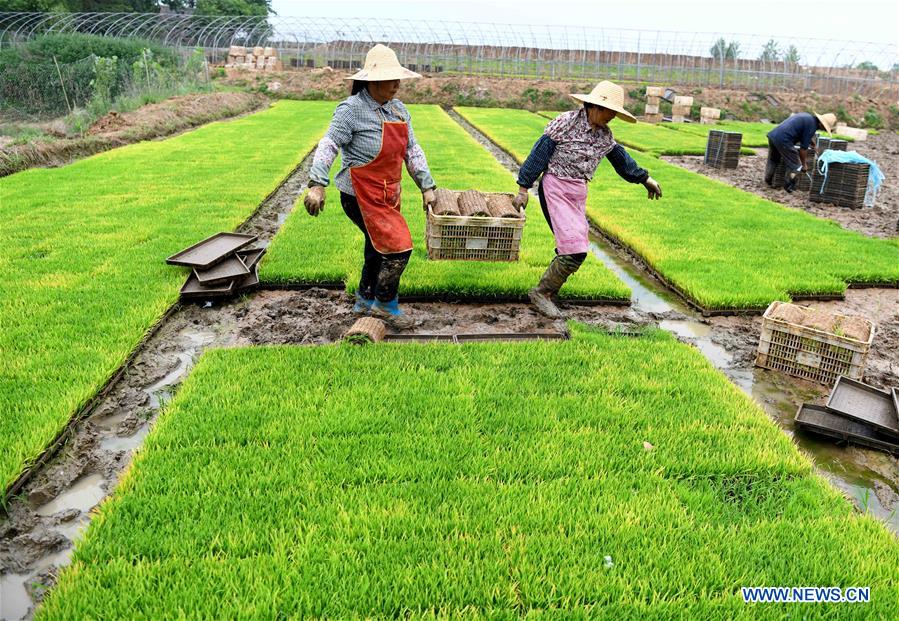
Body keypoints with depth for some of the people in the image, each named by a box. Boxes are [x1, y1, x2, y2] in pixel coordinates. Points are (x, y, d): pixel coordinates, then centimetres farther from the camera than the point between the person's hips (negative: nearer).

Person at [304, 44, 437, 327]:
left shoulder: (398, 108, 8)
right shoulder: (351, 109, -16)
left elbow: (412, 150, 11)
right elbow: (329, 145, -21)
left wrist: (426, 186, 8)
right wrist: (316, 185, -31)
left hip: (388, 195, 9)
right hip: (362, 196, -9)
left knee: (379, 248, 19)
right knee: (399, 247, -9)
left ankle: (364, 302, 38)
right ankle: (385, 303, 11)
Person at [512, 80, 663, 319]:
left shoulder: (604, 134, 9)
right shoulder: (566, 122, -12)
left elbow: (620, 157, 25)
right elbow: (540, 152, -11)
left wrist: (644, 178, 31)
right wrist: (523, 188, -12)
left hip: (579, 192, 8)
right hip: (556, 189, -8)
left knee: (576, 247, 8)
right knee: (575, 249, -16)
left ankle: (547, 292, 22)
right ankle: (541, 292, -1)